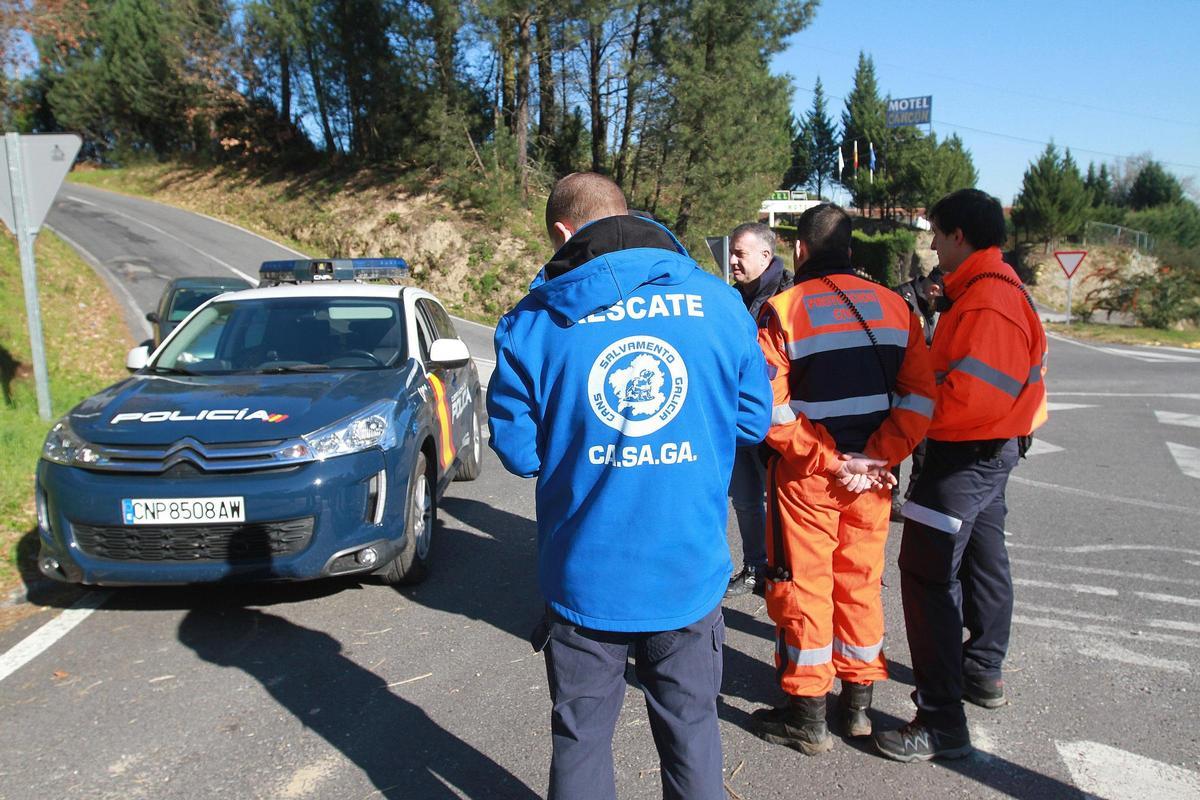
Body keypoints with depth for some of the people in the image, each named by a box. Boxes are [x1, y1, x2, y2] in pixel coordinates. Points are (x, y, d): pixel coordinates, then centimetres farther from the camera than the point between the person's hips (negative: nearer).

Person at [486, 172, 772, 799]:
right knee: (691, 727, 20)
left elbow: (519, 451, -5)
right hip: (690, 573, 2)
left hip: (585, 577, -1)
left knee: (580, 738, 17)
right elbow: (753, 420, 3)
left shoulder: (533, 320, -8)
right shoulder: (718, 302, -4)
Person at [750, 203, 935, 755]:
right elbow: (921, 394, -1)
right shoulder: (893, 305, 5)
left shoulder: (783, 308, -10)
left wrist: (826, 458, -14)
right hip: (873, 473, 5)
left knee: (803, 585, 7)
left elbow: (771, 407, -19)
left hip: (807, 475, -4)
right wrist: (877, 458, -6)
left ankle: (807, 717, 18)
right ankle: (858, 705, 30)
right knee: (861, 582, 17)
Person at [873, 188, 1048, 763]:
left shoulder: (985, 301, -22)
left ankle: (941, 724, -5)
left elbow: (968, 394, -30)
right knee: (984, 559, 22)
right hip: (995, 447, 11)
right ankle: (984, 673, 41)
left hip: (964, 456, -11)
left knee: (927, 573, -9)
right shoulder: (1002, 288, 12)